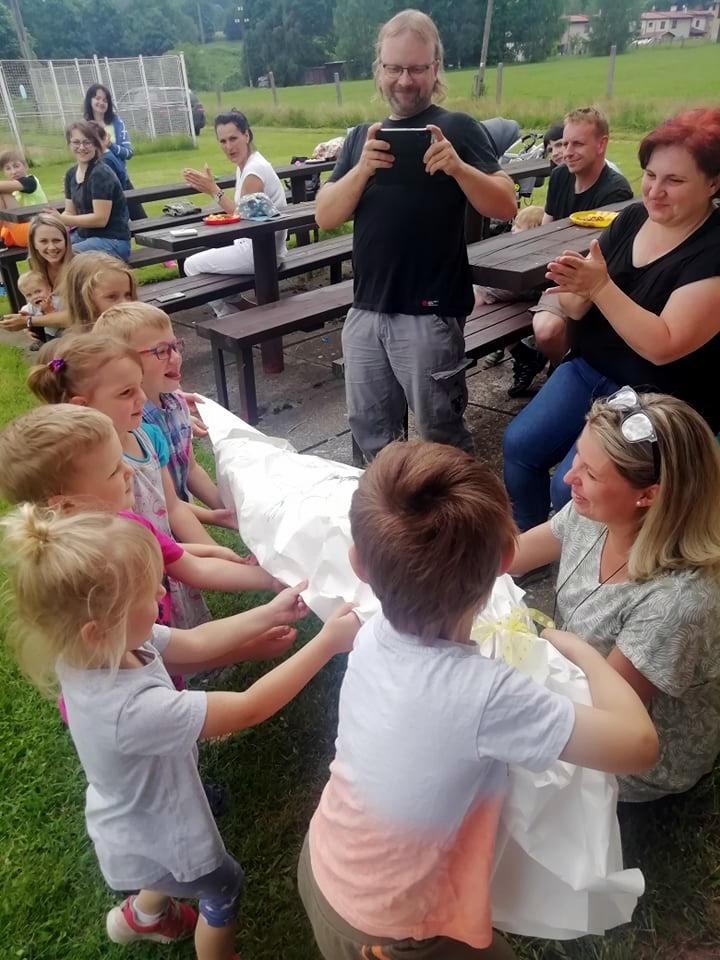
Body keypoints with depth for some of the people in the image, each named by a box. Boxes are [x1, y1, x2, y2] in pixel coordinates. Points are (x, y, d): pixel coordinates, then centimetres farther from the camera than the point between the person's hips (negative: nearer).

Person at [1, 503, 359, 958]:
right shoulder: (135, 709, -46)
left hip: (143, 818, 7)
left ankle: (144, 916, 65)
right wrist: (327, 643, -34)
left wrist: (271, 613, -13)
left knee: (181, 863, 37)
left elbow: (196, 643, -9)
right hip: (151, 841, -7)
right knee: (225, 886, 24)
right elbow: (248, 709, -38)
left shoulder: (90, 649, -21)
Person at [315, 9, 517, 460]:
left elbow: (506, 207, -9)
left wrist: (457, 167, -25)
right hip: (366, 310, 5)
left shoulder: (457, 127, -1)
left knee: (441, 432, 5)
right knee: (369, 429, 14)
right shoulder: (362, 135, 12)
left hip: (429, 313, -5)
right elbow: (326, 217, 3)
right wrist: (362, 169, -14)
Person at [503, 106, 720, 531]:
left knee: (571, 487, -17)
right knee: (519, 444, -1)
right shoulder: (632, 218, 2)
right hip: (587, 370, 7)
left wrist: (600, 286, -31)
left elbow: (662, 347, -26)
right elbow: (579, 311, 2)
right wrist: (574, 288, -22)